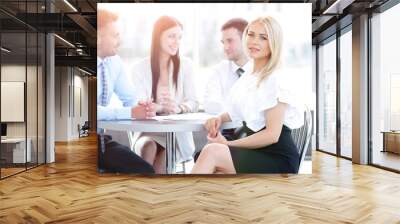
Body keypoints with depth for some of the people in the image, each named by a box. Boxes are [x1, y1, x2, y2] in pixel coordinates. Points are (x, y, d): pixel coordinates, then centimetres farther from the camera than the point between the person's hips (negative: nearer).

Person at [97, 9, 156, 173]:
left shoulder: (113, 61, 3)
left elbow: (130, 99, 7)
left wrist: (143, 108, -15)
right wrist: (131, 112, -29)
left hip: (100, 138, 6)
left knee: (145, 170, -7)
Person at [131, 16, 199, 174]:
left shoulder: (185, 65, 3)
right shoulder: (140, 67, 1)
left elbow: (193, 102, -1)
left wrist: (179, 108, -25)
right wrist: (161, 107, -28)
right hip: (148, 131, 0)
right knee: (148, 147, -31)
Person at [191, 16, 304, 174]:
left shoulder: (277, 79, -11)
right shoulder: (247, 78, 12)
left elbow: (272, 135, -16)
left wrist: (228, 144, -14)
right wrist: (219, 119, -1)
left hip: (278, 159, -6)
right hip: (252, 152, 6)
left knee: (212, 151, -28)